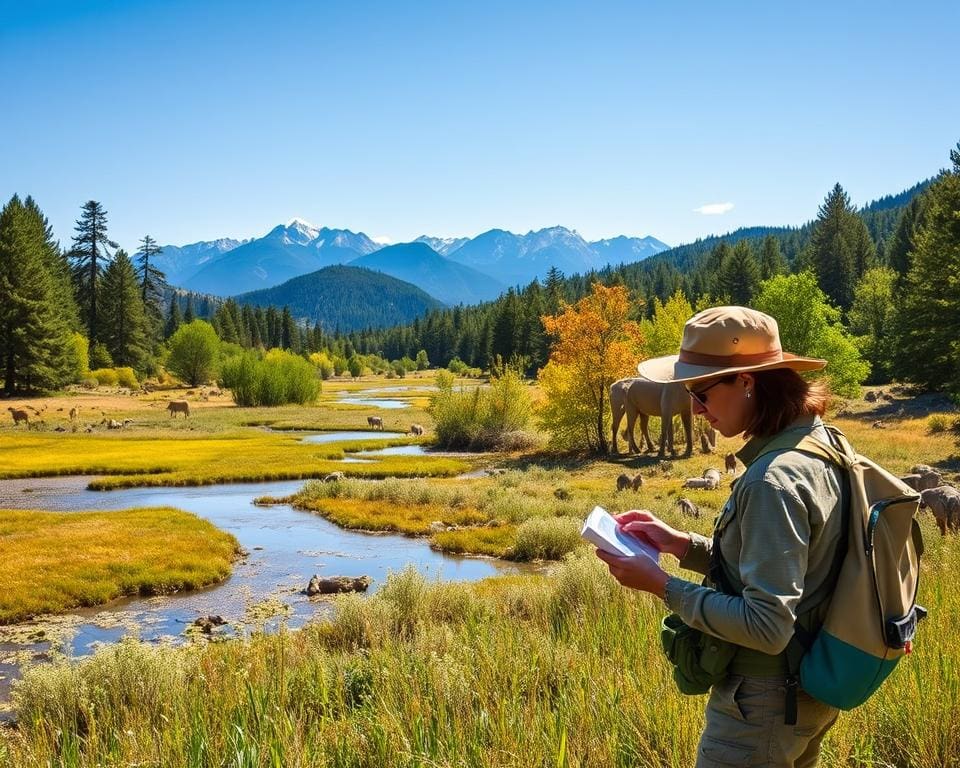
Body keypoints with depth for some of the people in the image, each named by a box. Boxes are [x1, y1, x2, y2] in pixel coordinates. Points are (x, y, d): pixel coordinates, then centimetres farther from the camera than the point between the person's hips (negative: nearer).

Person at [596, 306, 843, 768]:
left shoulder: (773, 479, -27)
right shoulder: (821, 446, 2)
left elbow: (766, 627, -29)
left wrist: (661, 585, -21)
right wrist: (680, 543, 4)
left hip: (763, 706, -9)